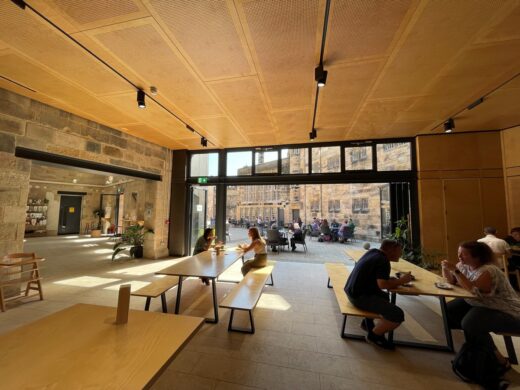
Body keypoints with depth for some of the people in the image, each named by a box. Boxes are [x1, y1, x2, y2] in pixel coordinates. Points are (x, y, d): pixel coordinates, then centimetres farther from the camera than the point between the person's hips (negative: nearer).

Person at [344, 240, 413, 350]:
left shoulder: (373, 252, 8)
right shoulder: (383, 261, -17)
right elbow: (383, 284, -23)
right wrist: (401, 281, -8)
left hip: (352, 291, 10)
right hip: (359, 296, -10)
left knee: (384, 296, 30)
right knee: (398, 315, -11)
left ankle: (368, 322, 30)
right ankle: (374, 335, 10)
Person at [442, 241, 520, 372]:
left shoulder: (488, 271, -28)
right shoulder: (463, 265, -5)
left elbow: (472, 289, -39)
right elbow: (451, 281, 3)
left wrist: (455, 270, -38)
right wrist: (446, 269, -17)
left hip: (506, 313, -8)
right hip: (480, 304, 8)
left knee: (470, 323, -29)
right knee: (449, 310, -4)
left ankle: (498, 359, -3)